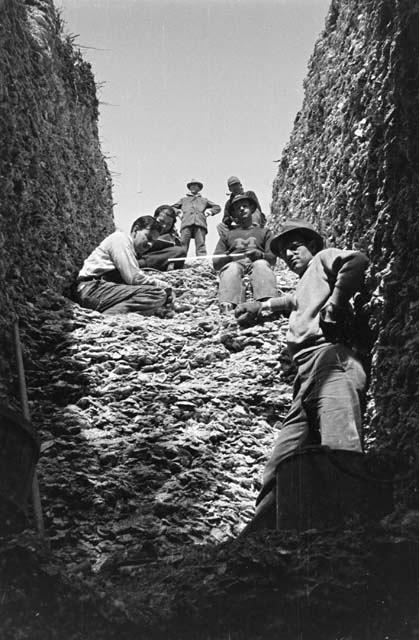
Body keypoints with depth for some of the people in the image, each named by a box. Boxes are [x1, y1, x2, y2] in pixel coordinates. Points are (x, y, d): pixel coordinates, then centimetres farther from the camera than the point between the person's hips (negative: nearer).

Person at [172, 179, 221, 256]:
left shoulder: (204, 200, 35)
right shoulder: (184, 199, 37)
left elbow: (217, 207, 33)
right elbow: (172, 208, 35)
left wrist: (210, 211, 12)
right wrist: (177, 211, 12)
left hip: (200, 223, 0)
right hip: (186, 223, 0)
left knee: (200, 245, -18)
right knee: (183, 244, -18)